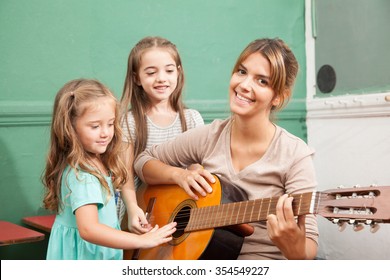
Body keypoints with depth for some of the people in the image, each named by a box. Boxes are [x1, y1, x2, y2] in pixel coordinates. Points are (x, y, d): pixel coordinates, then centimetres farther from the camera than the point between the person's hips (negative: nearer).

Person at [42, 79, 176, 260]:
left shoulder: (98, 162, 2)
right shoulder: (81, 175, -27)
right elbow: (88, 229, -37)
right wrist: (142, 240, -37)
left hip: (98, 250, 9)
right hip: (84, 253, -9)